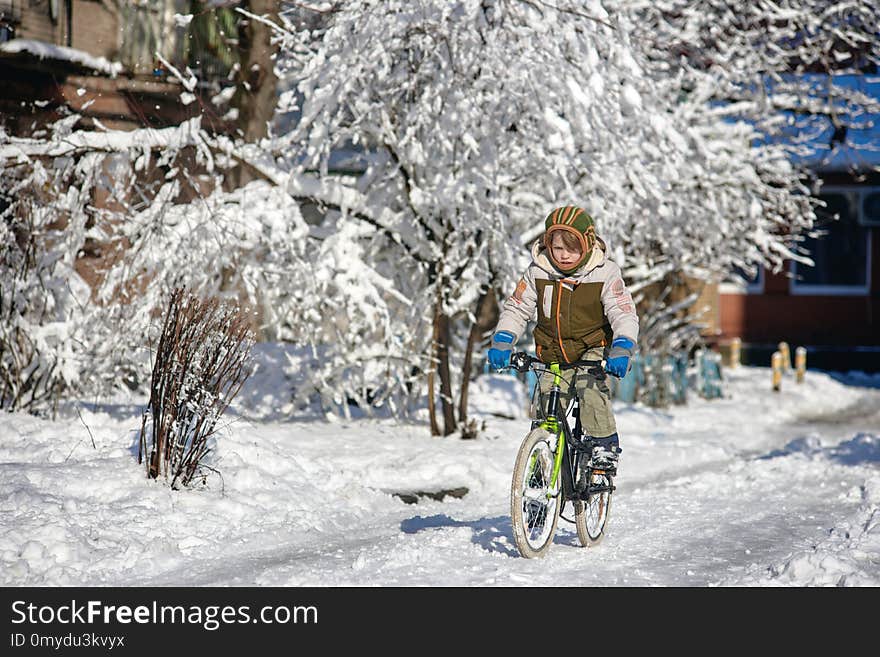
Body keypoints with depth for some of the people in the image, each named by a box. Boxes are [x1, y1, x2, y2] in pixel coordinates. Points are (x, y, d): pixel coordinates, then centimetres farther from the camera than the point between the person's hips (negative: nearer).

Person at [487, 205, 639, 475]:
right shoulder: (538, 273, -8)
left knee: (589, 386, -31)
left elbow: (624, 314, -19)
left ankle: (606, 446, -19)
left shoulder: (604, 273, -14)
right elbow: (516, 309, -1)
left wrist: (621, 349, -36)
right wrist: (501, 342, -17)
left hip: (592, 349, -3)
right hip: (553, 354, 3)